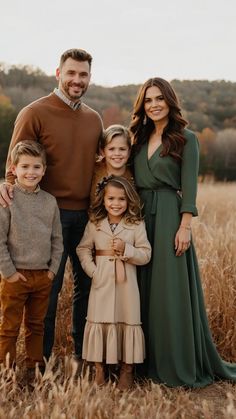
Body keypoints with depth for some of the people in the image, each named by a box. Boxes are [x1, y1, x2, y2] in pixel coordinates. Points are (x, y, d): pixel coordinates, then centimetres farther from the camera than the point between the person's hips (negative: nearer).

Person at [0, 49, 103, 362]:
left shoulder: (93, 119, 13)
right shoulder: (35, 113, -5)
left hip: (88, 215, 6)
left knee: (88, 283, 13)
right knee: (48, 289, 3)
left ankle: (85, 354, 29)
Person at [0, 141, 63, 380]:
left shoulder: (50, 201, 4)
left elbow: (57, 239, 9)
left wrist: (53, 268, 3)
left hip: (43, 276, 4)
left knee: (36, 326, 16)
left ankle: (34, 369, 28)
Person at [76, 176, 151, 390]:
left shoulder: (137, 225, -1)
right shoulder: (94, 224, 3)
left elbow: (146, 254, -3)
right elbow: (83, 249, 6)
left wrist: (126, 249, -18)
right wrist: (92, 270, -7)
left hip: (126, 283, -1)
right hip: (102, 282, 1)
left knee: (128, 322, 4)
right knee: (99, 322, 5)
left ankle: (127, 369, 17)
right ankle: (99, 368, 18)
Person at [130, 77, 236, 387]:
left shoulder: (186, 139, -2)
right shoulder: (140, 139, 14)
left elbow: (189, 186, -9)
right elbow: (134, 181, 14)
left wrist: (185, 227, -16)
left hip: (169, 218, -6)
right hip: (141, 218, 6)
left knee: (171, 290, -3)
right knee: (143, 289, 10)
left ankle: (179, 366, 9)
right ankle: (148, 360, 23)